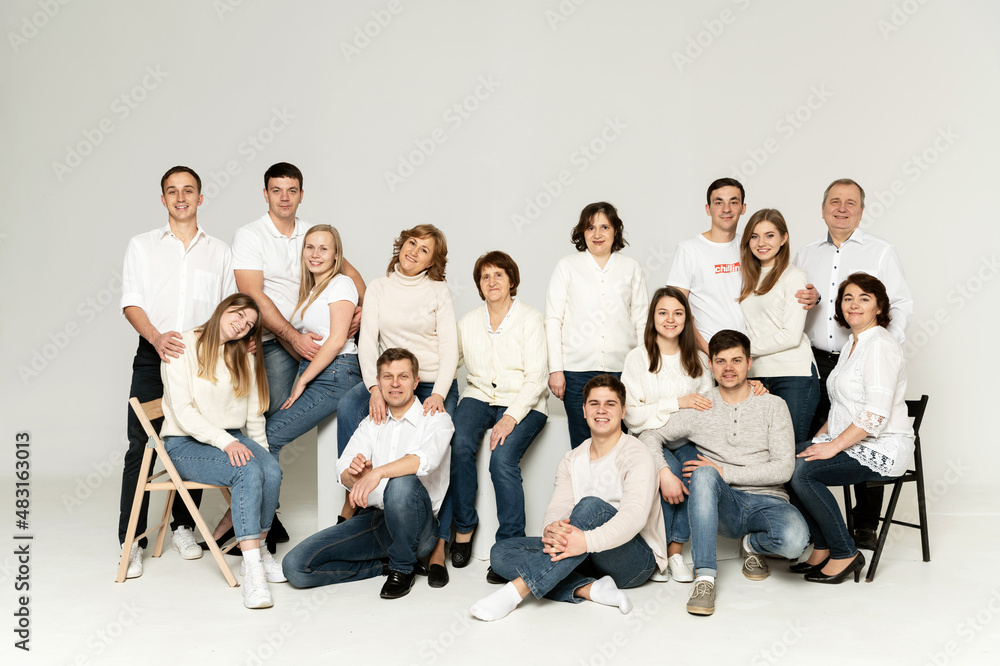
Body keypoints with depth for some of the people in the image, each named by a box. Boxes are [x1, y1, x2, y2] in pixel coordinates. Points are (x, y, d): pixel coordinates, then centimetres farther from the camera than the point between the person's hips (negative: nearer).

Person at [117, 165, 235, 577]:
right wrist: (157, 338, -19)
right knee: (141, 447, -4)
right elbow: (131, 303, -1)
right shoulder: (142, 246, 8)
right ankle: (131, 542, 4)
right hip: (153, 357, -1)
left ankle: (183, 528, 21)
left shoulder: (218, 251, 12)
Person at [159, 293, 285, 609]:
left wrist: (261, 451, 6)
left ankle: (257, 551, -11)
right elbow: (183, 411, -13)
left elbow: (254, 415, 19)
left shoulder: (244, 359, 16)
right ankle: (252, 571, -36)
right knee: (249, 472, -34)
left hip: (232, 438, 5)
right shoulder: (183, 347, -4)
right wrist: (224, 441, -23)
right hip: (185, 444, -5)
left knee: (272, 471, -28)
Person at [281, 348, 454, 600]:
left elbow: (427, 459, -24)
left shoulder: (436, 419, 0)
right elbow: (344, 475, 0)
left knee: (402, 484, -38)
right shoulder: (371, 424, 16)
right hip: (372, 519, 4)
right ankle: (384, 565, 4)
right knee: (295, 566, -13)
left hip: (415, 527, -4)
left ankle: (403, 568, -12)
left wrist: (378, 472, -38)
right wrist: (355, 473, -25)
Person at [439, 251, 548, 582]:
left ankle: (511, 544, -16)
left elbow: (536, 377, -9)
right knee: (459, 444, -28)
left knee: (502, 458, -30)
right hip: (479, 397, 3)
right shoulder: (468, 322, 11)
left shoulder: (530, 319, -2)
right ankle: (463, 527, -10)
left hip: (523, 404, -3)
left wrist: (510, 418, -21)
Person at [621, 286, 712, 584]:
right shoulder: (637, 358, 2)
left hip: (687, 440, 2)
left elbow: (707, 411, 8)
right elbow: (632, 415, -7)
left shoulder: (699, 360, 13)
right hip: (650, 438, -2)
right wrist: (677, 402, -15)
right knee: (667, 473, -33)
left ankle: (675, 551, -19)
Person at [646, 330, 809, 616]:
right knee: (703, 474, -35)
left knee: (794, 540, -34)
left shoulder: (773, 405, 5)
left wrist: (725, 472, -12)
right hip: (723, 505, 0)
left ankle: (753, 544, 5)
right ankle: (705, 576, -31)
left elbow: (784, 468, -5)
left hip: (767, 501, 0)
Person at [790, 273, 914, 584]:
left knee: (802, 471, -25)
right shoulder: (851, 344, 16)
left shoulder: (881, 345, -14)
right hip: (848, 441, 9)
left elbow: (876, 415, -22)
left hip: (882, 448, -9)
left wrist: (833, 446, -21)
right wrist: (820, 438, 9)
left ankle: (845, 554, -10)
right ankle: (821, 549, -1)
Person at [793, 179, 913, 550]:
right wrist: (805, 302, -3)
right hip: (817, 362, 3)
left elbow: (902, 304, 0)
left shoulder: (881, 252, 5)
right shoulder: (805, 255, 15)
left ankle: (865, 526, 14)